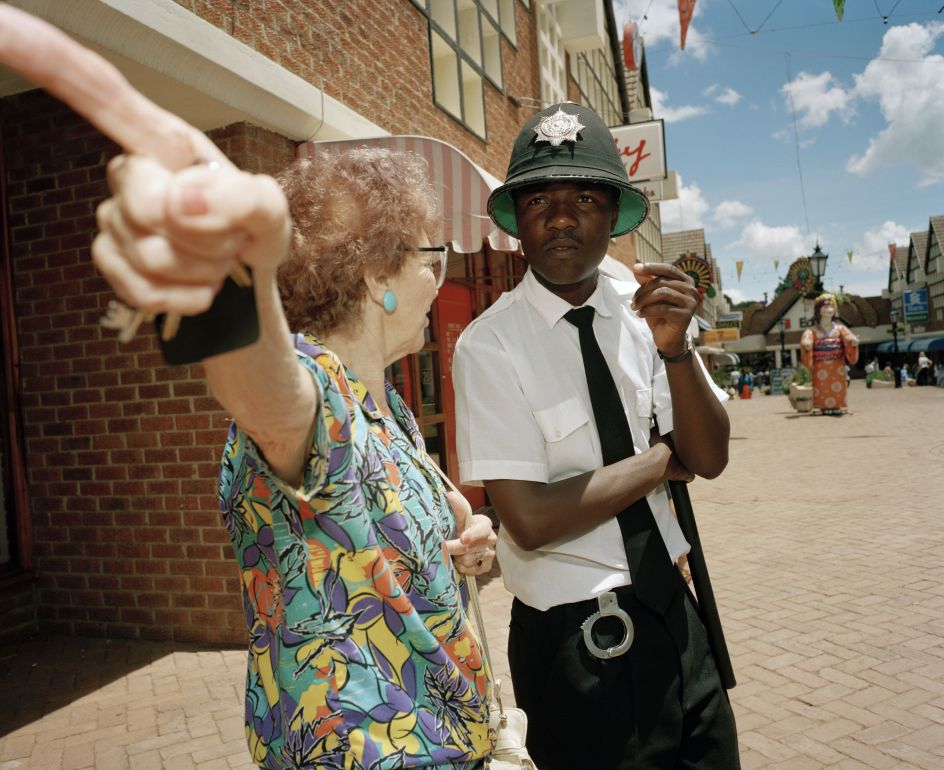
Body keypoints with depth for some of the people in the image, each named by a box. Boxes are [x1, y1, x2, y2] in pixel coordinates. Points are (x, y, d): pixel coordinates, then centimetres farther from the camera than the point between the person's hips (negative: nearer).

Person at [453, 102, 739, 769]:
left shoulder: (644, 311, -2)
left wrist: (676, 347, -21)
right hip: (575, 640, -5)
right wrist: (661, 461, -11)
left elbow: (709, 459, -4)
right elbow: (532, 521, -21)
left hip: (675, 611, 6)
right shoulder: (489, 346, -17)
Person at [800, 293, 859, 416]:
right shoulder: (811, 331, -1)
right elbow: (807, 362, -11)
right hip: (820, 374, -2)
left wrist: (854, 344, -24)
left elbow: (852, 358, -3)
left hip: (838, 373, 2)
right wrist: (806, 348, -33)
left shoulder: (840, 329, 4)